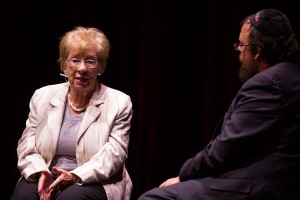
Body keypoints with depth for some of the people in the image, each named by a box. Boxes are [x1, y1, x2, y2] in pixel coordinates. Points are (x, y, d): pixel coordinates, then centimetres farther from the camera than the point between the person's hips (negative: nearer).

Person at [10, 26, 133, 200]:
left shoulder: (119, 103, 3)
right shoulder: (42, 96, 12)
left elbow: (114, 153, -6)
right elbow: (27, 145, 9)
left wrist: (75, 176, -20)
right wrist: (41, 173, -12)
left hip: (93, 181, -2)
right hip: (46, 179, 3)